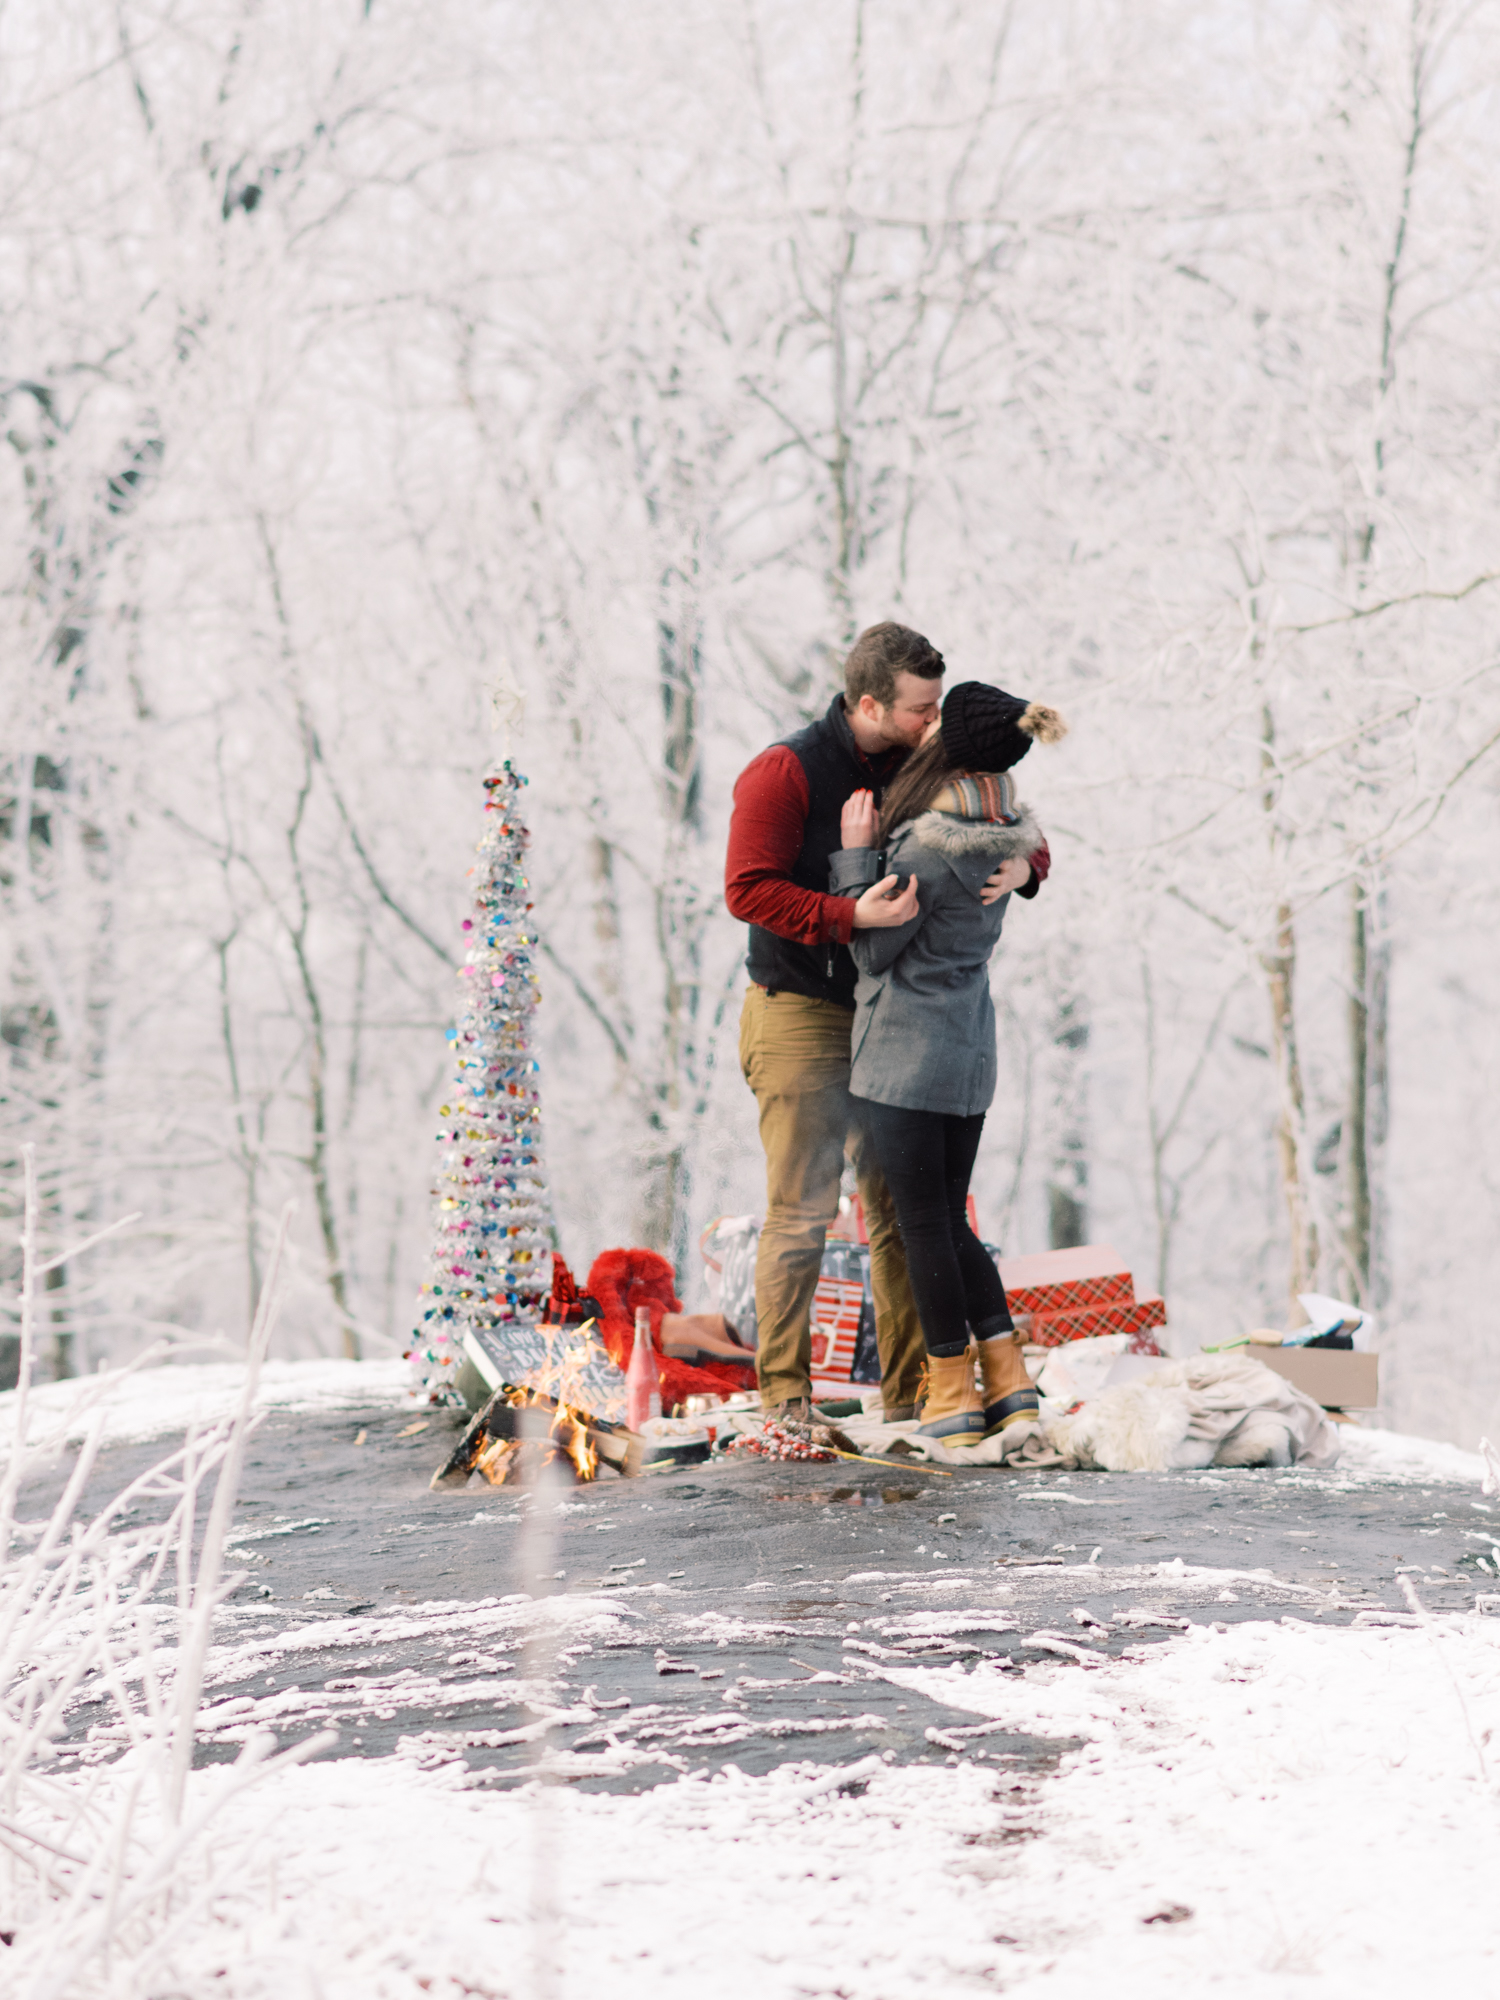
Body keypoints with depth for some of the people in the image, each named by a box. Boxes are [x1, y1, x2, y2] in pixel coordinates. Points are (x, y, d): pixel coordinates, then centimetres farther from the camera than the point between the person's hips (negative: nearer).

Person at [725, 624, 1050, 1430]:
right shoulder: (786, 772, -13)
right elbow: (748, 890, -20)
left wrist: (1020, 866, -14)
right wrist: (853, 916, -31)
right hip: (800, 1020, -6)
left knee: (902, 1210, 5)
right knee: (801, 1211, -5)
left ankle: (910, 1386, 10)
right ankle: (784, 1388, 5)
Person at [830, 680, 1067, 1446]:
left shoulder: (929, 847, -22)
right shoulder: (1008, 831, 2)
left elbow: (873, 949, -11)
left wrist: (856, 853, -8)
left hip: (902, 1052, -8)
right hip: (970, 1049, 8)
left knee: (923, 1220, 2)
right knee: (950, 1220, 15)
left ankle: (952, 1391, 7)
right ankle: (1009, 1381, 7)